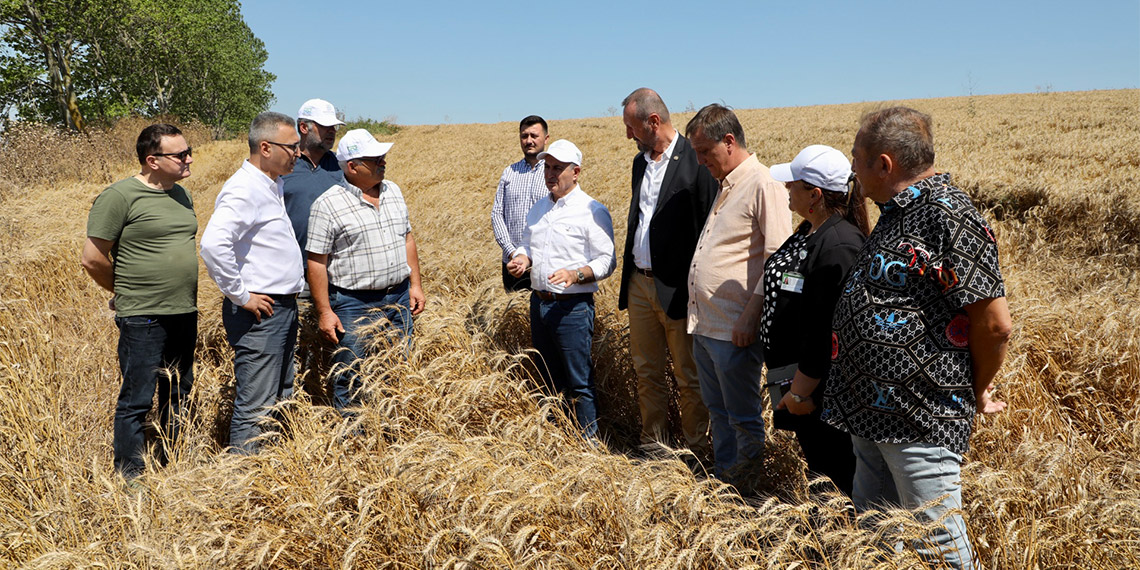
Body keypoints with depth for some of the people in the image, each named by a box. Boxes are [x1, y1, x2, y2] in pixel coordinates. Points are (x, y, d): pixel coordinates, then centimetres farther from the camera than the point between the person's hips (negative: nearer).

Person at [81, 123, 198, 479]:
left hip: (184, 315, 7)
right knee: (137, 400, 0)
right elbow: (92, 259, -10)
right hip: (142, 320, -7)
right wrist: (128, 292, 2)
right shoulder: (121, 196, -12)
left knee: (178, 396, 16)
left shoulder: (181, 195, 11)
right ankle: (131, 478, 13)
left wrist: (185, 298, 16)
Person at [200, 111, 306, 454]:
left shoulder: (273, 185, 13)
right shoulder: (244, 189, -17)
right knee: (256, 407, -4)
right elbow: (213, 245, -31)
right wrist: (240, 295, -22)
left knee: (280, 400, 17)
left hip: (284, 308, 10)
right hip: (259, 312, -10)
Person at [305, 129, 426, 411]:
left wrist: (415, 284, 11)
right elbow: (316, 262, -11)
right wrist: (325, 312, -13)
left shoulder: (393, 191, 8)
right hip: (354, 306, -6)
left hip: (399, 298, 6)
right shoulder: (328, 205, -11)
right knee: (352, 383, 2)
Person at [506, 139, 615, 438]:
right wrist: (522, 258, -1)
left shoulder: (593, 211, -8)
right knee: (548, 379, 17)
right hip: (539, 303, 7)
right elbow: (526, 243, 23)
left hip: (573, 308, -7)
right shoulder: (539, 208, 13)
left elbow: (606, 261, -10)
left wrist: (576, 275, -27)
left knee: (579, 384, -2)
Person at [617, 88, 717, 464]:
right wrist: (629, 276, 17)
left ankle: (697, 453, 20)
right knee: (646, 372, 16)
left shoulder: (696, 161, -14)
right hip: (640, 283, 8)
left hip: (678, 289, -7)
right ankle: (653, 446, 30)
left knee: (689, 379, 5)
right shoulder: (640, 161, 11)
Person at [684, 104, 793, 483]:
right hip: (705, 324, 9)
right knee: (717, 411, 19)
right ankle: (721, 482, 31)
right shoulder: (725, 185, 15)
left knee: (744, 419, 5)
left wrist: (751, 316, -20)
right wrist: (698, 315, 17)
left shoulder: (763, 185, -13)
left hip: (735, 330, -9)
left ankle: (742, 489, 20)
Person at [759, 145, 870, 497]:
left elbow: (826, 330, -26)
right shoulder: (808, 232, 8)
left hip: (818, 386, -10)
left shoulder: (838, 247, -25)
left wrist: (800, 390, -21)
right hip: (798, 381, 10)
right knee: (813, 459, 23)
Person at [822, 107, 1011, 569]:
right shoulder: (898, 211, 13)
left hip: (919, 419, -10)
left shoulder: (948, 215, -18)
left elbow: (994, 323, -19)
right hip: (874, 412, 10)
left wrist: (977, 391, -3)